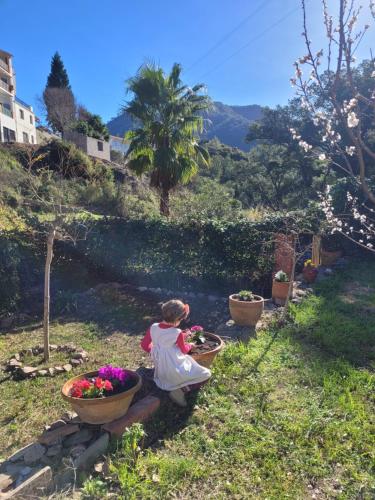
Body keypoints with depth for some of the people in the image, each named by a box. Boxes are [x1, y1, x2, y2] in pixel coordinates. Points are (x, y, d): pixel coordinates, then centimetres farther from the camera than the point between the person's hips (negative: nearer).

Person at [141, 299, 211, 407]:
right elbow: (184, 350, -4)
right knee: (205, 374, 1)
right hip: (176, 373, -7)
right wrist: (190, 345, 18)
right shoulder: (177, 333, -21)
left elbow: (144, 345, 3)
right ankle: (181, 390, -12)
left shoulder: (153, 328, -8)